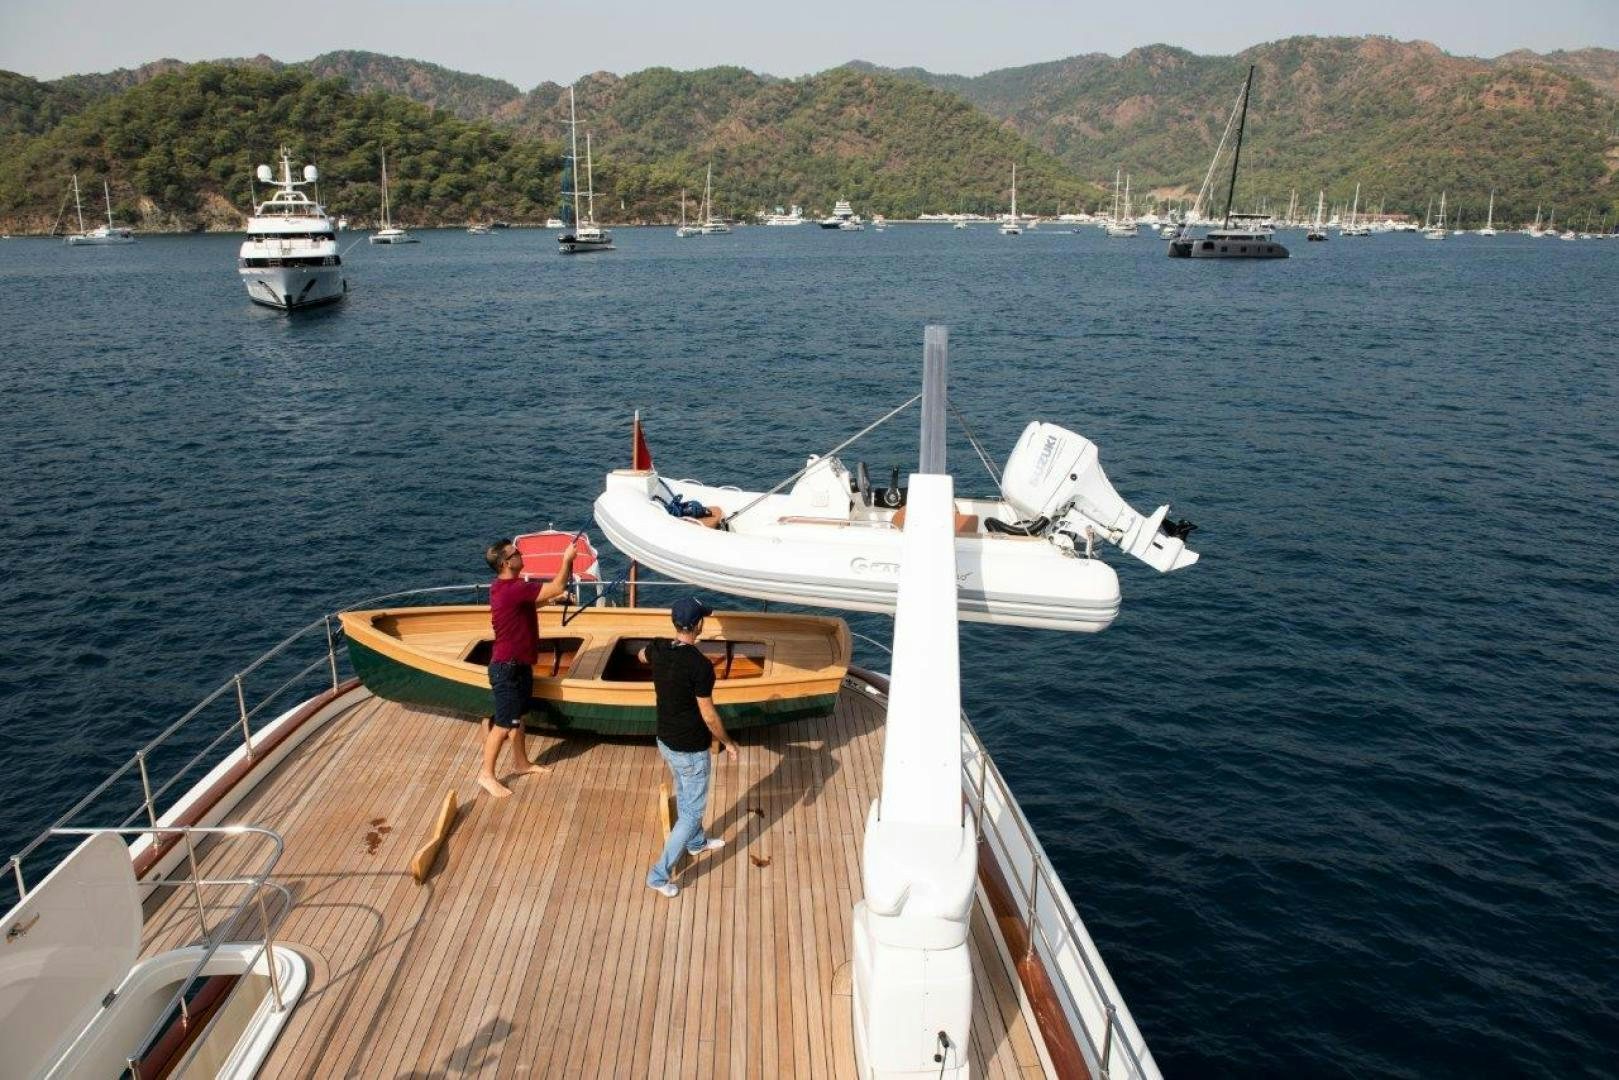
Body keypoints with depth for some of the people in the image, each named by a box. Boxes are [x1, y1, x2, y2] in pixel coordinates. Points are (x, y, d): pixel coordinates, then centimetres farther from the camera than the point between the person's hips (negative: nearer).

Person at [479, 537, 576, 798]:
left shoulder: (505, 586, 5)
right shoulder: (513, 589, -27)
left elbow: (531, 604, 22)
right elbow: (557, 587, -26)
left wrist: (553, 598, 11)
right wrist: (567, 559, -14)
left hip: (517, 664, 10)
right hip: (508, 668, -10)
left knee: (517, 716, 21)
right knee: (504, 723, 0)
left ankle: (521, 763, 35)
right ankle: (487, 774, 10)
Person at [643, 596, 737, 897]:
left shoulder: (658, 648, -9)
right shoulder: (700, 664, -29)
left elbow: (642, 656, 19)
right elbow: (709, 716, -21)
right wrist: (727, 743, -6)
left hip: (665, 740, 8)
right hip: (690, 750, -8)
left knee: (684, 796, 29)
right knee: (692, 811, 8)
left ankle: (696, 842, 52)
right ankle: (659, 875, 11)